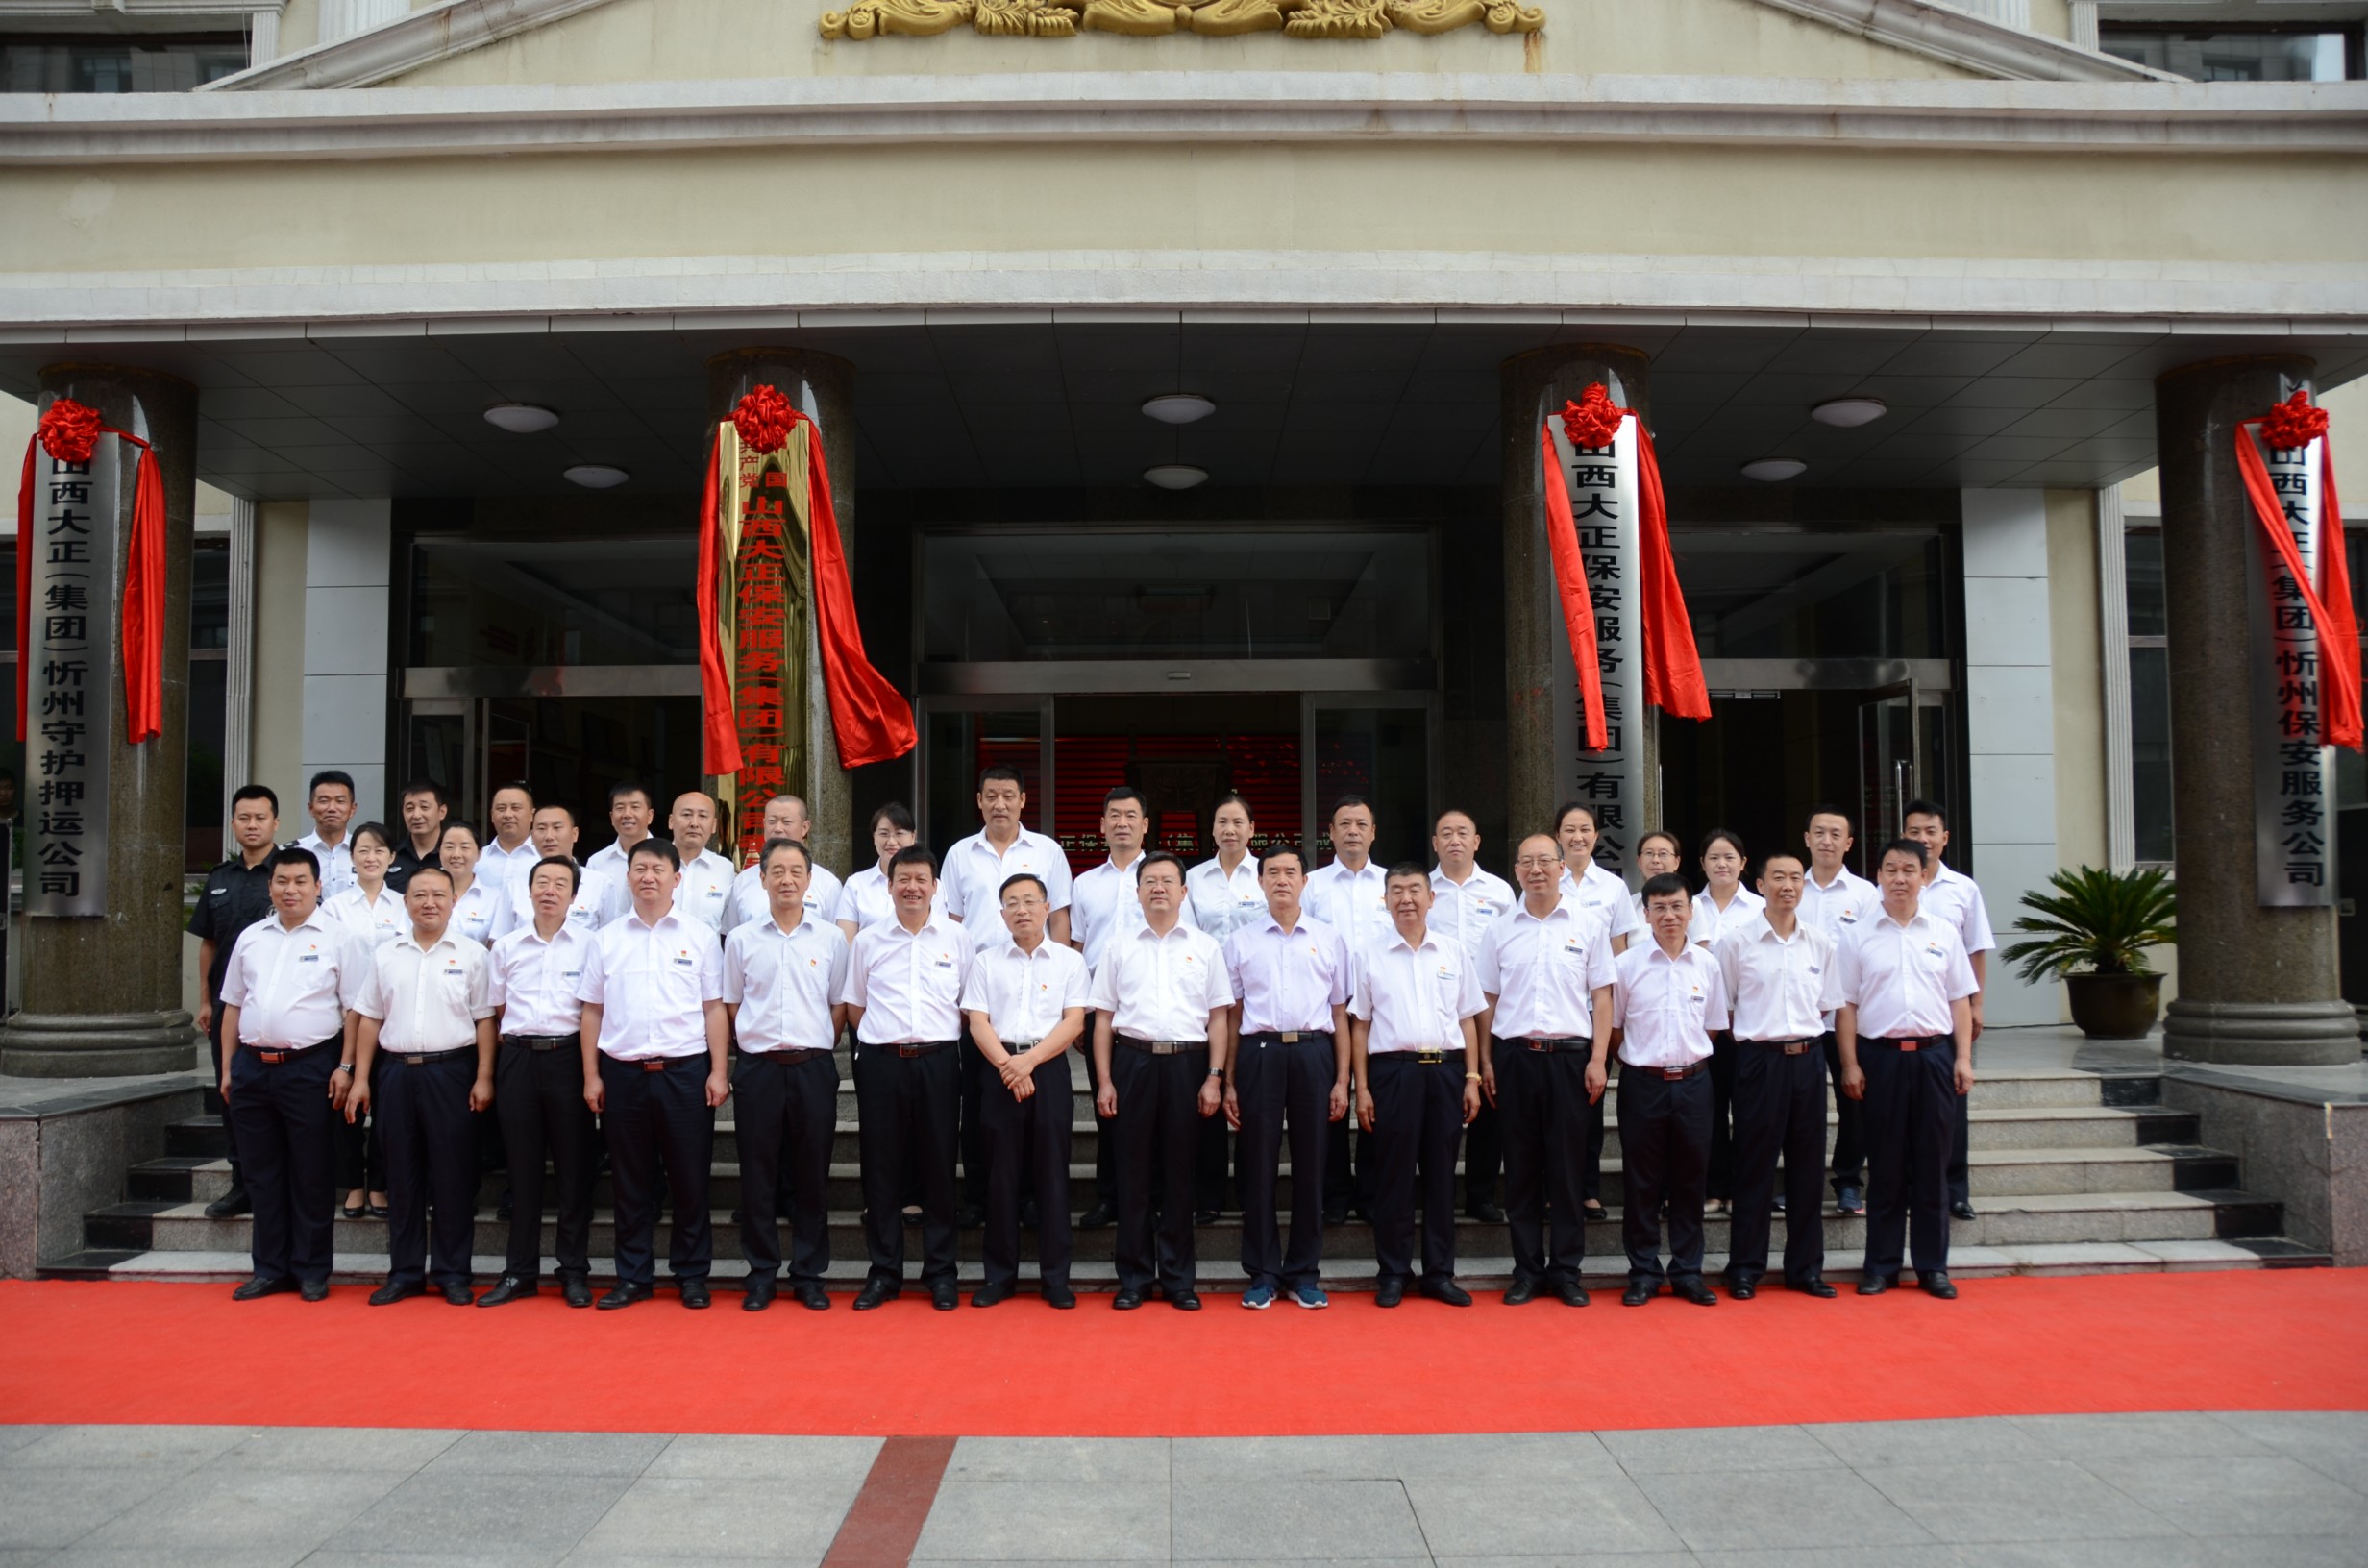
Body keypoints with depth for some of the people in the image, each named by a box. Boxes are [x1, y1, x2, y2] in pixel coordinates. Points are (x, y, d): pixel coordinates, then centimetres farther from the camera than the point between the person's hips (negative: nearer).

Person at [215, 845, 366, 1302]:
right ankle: (270, 1269, 21)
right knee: (263, 1176, 11)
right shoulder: (250, 938, 13)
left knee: (311, 1176, 2)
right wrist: (228, 1067, 12)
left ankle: (311, 1272, 11)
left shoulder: (337, 939, -2)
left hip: (310, 1068, -5)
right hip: (252, 1067, 5)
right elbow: (233, 1005, 17)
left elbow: (355, 1009, -4)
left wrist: (345, 1067, -11)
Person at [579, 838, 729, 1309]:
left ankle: (692, 1275, 15)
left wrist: (718, 1071, -4)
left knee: (690, 1179, 4)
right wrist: (591, 1076, 3)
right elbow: (592, 1010, 9)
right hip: (622, 1072, 2)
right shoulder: (607, 939, 8)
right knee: (630, 1182, 8)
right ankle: (633, 1276, 19)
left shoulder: (700, 937, 4)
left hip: (685, 1071, -1)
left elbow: (714, 1008, 3)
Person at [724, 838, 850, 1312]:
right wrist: (760, 1043, 6)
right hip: (758, 1067, 0)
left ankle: (809, 1274, 15)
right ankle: (762, 1274, 15)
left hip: (814, 1065, 0)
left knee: (812, 1174, 5)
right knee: (758, 1174, 4)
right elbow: (732, 1004, 12)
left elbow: (840, 1006, 9)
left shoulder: (831, 938, 4)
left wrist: (816, 1048, 3)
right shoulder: (741, 940, 6)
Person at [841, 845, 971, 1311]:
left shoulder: (956, 938, 5)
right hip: (880, 1062, 1)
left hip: (938, 1061, -1)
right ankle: (883, 1272, 14)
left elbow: (968, 1004, 9)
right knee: (881, 1168, 4)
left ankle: (940, 1272, 13)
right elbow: (854, 1004, 14)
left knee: (938, 1166, 4)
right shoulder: (868, 940, 7)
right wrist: (879, 1043, 7)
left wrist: (942, 1043, 3)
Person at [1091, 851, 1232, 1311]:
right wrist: (1104, 1081, 0)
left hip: (1187, 1062, 0)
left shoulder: (1205, 947, 8)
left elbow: (1217, 1017, 6)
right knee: (1133, 1170, 3)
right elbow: (1103, 1017, 7)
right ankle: (1134, 1278, 13)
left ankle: (1179, 1278, 14)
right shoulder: (1120, 948, 9)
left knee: (1180, 1170, 5)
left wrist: (1214, 1077, -2)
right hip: (1134, 1061, 0)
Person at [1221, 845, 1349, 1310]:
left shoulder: (1329, 940, 10)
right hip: (1259, 1051, 0)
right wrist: (1228, 1082, 3)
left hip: (1313, 1052, 1)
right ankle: (1263, 1272, 13)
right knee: (1258, 1163, 2)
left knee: (1310, 1164, 4)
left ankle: (1304, 1272, 16)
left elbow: (1340, 1014, 10)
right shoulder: (1240, 941, 9)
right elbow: (1231, 1015, 8)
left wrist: (1342, 1080, 3)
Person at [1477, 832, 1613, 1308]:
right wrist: (1485, 1061, 4)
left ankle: (1566, 1271, 14)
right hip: (1514, 1054, 1)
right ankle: (1527, 1270, 15)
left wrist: (1597, 1059, -4)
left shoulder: (1589, 925, 3)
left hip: (1569, 1054, -1)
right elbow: (1488, 998, 9)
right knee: (1521, 1166, 6)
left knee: (1568, 1166, 4)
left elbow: (1602, 995, 3)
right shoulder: (1499, 930, 7)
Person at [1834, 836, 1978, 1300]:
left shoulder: (1943, 932, 7)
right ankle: (1881, 1265, 12)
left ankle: (1932, 1266, 15)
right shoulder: (1859, 936, 2)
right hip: (1882, 1054, -1)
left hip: (1934, 1053, 1)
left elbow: (1960, 999, 8)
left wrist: (1963, 1058, 2)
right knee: (1885, 1164, 4)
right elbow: (1845, 1005, 2)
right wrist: (1850, 1064, -4)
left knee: (1932, 1164, 6)